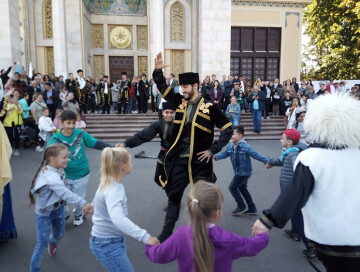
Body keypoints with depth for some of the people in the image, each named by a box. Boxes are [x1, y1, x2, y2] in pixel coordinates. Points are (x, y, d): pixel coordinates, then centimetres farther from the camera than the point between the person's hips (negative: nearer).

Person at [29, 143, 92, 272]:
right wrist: (83, 203, -58)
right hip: (44, 213, -7)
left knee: (59, 234, 24)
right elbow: (65, 192, -48)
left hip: (58, 208, 7)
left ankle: (52, 241, 59)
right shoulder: (50, 176, -36)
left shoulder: (57, 168, -11)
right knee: (42, 244, 0)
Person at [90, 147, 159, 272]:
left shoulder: (109, 183, -1)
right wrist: (145, 236, -51)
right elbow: (118, 219, -48)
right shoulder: (113, 190, -31)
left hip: (114, 239, 10)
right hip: (107, 244, -10)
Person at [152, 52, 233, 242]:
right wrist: (158, 71, -11)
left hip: (200, 162, -4)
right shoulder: (179, 102, 4)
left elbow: (228, 129, -7)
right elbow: (163, 87, 8)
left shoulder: (208, 107, -10)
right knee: (173, 196, 13)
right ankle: (167, 232, 28)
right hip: (178, 160, 4)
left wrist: (213, 150, -11)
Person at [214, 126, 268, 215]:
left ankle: (242, 206, 15)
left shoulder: (245, 147, -23)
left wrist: (267, 161, -23)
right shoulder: (230, 146, 0)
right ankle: (252, 208, 33)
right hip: (238, 172, 9)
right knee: (242, 189, 19)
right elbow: (224, 153, -3)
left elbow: (256, 155, -22)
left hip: (244, 172, -9)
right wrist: (215, 156, -20)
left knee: (232, 187, -3)